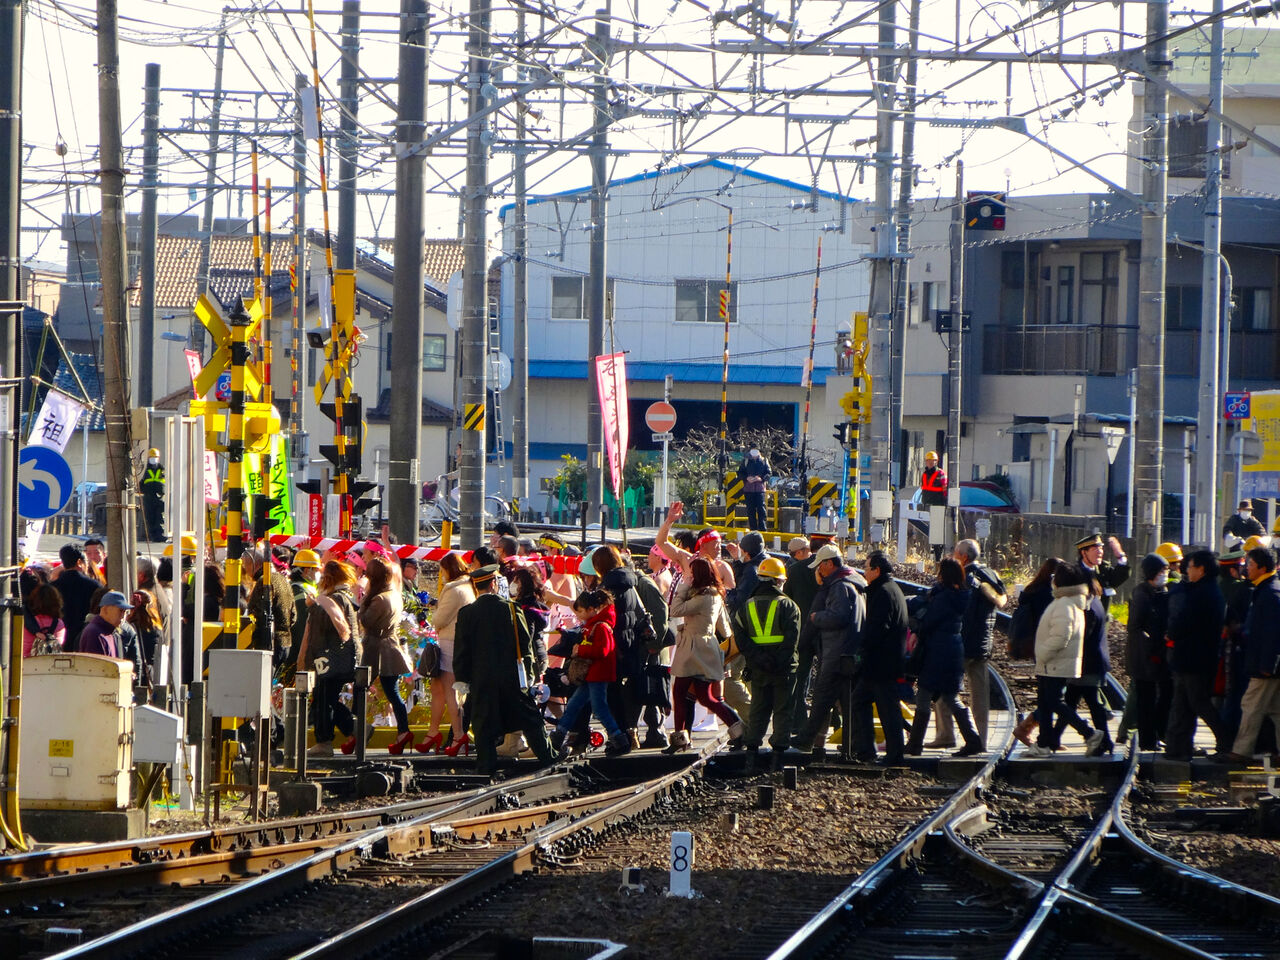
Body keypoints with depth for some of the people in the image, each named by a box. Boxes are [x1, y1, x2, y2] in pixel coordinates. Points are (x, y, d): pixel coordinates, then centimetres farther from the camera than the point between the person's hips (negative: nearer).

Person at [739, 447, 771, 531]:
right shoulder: (745, 461, 9)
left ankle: (763, 528, -10)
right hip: (748, 489, 1)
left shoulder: (763, 461, 7)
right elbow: (740, 473, 10)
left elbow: (769, 473, 6)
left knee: (761, 508, -10)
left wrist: (761, 478, -13)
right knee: (750, 510, 2)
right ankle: (753, 529, 7)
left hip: (760, 488, -1)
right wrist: (746, 478, -10)